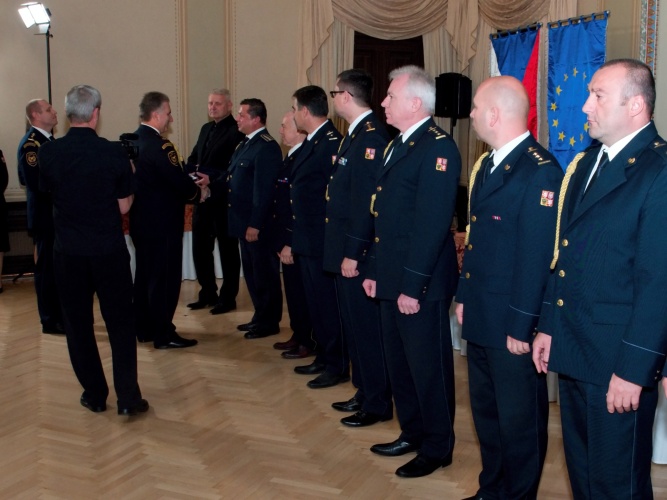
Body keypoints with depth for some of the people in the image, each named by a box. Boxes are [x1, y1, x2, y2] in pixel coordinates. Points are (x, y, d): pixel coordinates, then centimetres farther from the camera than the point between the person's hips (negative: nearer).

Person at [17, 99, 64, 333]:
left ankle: (61, 314, 27)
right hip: (46, 216, -9)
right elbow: (35, 183, -24)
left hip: (59, 215, 9)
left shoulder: (49, 140, 12)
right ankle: (50, 320, 10)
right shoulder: (30, 144, -16)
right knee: (47, 269, 1)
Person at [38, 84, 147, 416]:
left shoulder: (48, 153, -6)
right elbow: (124, 206, -4)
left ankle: (94, 395, 22)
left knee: (78, 325, 13)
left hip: (68, 252, 2)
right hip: (109, 252, -1)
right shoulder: (114, 153, -11)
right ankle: (128, 397, 6)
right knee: (120, 324, 8)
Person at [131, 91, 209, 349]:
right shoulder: (159, 145, -20)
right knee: (165, 277, -1)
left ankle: (144, 328, 28)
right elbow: (180, 182, -22)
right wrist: (199, 193, -2)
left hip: (140, 220, 9)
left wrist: (191, 189, 10)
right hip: (162, 223, -9)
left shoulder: (133, 141, 7)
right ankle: (163, 335, 6)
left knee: (145, 274, 17)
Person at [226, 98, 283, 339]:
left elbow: (264, 191, -21)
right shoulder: (245, 144, 13)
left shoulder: (267, 147, -17)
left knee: (265, 274, 2)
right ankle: (260, 316, 29)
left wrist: (255, 225, -22)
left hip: (259, 226, -10)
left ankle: (269, 322, 14)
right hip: (245, 223, 10)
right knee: (252, 272, 17)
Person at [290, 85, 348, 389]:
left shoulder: (331, 143, -18)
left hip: (322, 242, -10)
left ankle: (337, 367, 13)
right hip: (307, 241, 10)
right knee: (316, 303, 18)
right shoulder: (311, 143, 14)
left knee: (328, 304, 1)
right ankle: (324, 357, 31)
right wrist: (295, 240, 15)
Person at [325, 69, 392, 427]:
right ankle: (364, 392, 30)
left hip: (359, 253, -10)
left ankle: (378, 404, 13)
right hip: (346, 249, 10)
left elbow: (367, 200, -22)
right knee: (353, 324, 17)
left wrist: (353, 253, -21)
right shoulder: (355, 134, 14)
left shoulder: (371, 136, -17)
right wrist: (344, 250, 15)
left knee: (365, 326, 0)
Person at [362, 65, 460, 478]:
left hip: (421, 285, -9)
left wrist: (413, 285, -22)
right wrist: (375, 271, 14)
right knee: (399, 363, 19)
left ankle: (438, 448, 21)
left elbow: (432, 224, -22)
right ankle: (412, 433, 35)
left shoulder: (438, 148, -16)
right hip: (392, 280, 9)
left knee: (428, 367, 5)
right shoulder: (398, 145, 15)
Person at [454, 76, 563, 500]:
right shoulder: (487, 164, 11)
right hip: (481, 317, 9)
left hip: (514, 323, -9)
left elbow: (537, 256, -21)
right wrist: (464, 296, 14)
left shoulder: (541, 171, -19)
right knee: (486, 410, 21)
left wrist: (521, 326, -19)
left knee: (519, 419, 8)